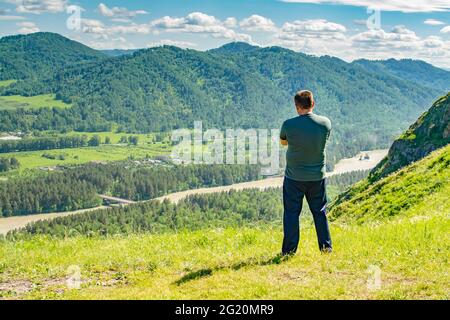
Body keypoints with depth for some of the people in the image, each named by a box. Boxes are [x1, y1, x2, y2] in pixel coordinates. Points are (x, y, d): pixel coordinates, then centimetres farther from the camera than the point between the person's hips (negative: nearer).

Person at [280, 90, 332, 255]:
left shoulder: (289, 125, -16)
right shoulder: (325, 123, -9)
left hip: (294, 178, -2)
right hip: (317, 176, 3)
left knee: (291, 213, 7)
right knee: (320, 211, 16)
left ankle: (289, 250, 11)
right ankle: (326, 247, 22)